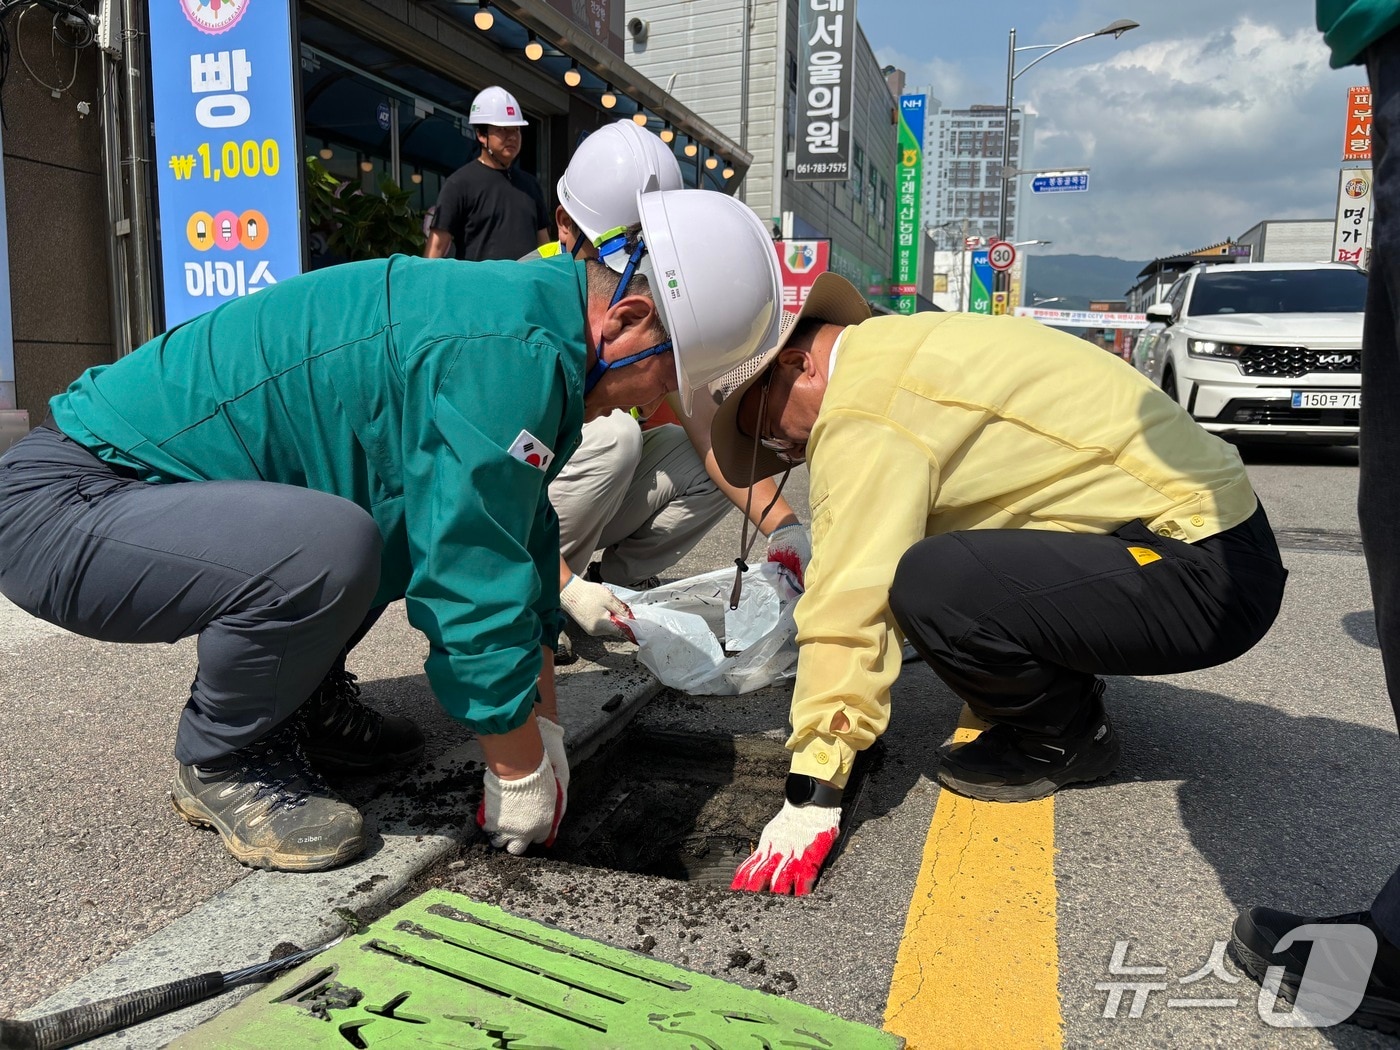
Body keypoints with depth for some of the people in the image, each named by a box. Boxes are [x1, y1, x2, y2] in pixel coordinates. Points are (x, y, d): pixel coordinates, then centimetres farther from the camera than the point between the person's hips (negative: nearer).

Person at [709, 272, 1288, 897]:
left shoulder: (863, 408, -18)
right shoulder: (898, 346, 12)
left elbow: (852, 604, -22)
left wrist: (811, 795, -18)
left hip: (1210, 578, -10)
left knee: (932, 583, -27)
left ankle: (1068, 740, 1)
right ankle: (1066, 701, 17)